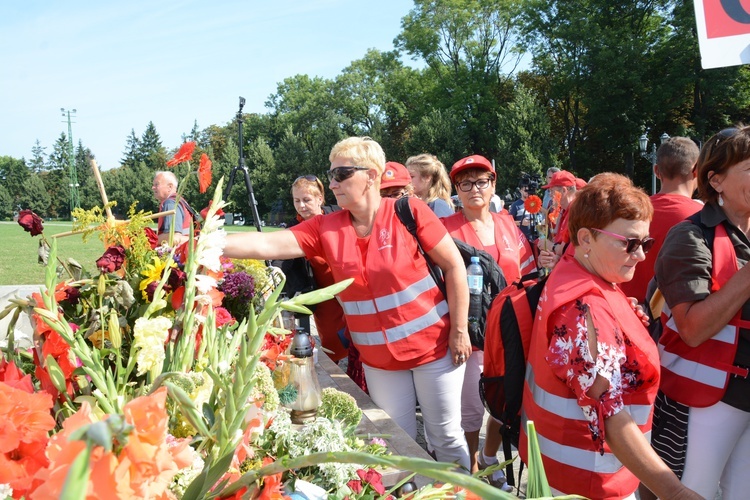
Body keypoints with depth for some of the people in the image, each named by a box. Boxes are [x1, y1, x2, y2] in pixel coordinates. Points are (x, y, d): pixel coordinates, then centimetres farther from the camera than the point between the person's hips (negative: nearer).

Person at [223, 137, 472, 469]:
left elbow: (454, 266, -8)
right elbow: (267, 245, -11)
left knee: (446, 437, 11)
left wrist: (459, 331, -9)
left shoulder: (409, 212, -13)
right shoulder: (326, 228, -4)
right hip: (379, 360, 3)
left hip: (433, 346, -3)